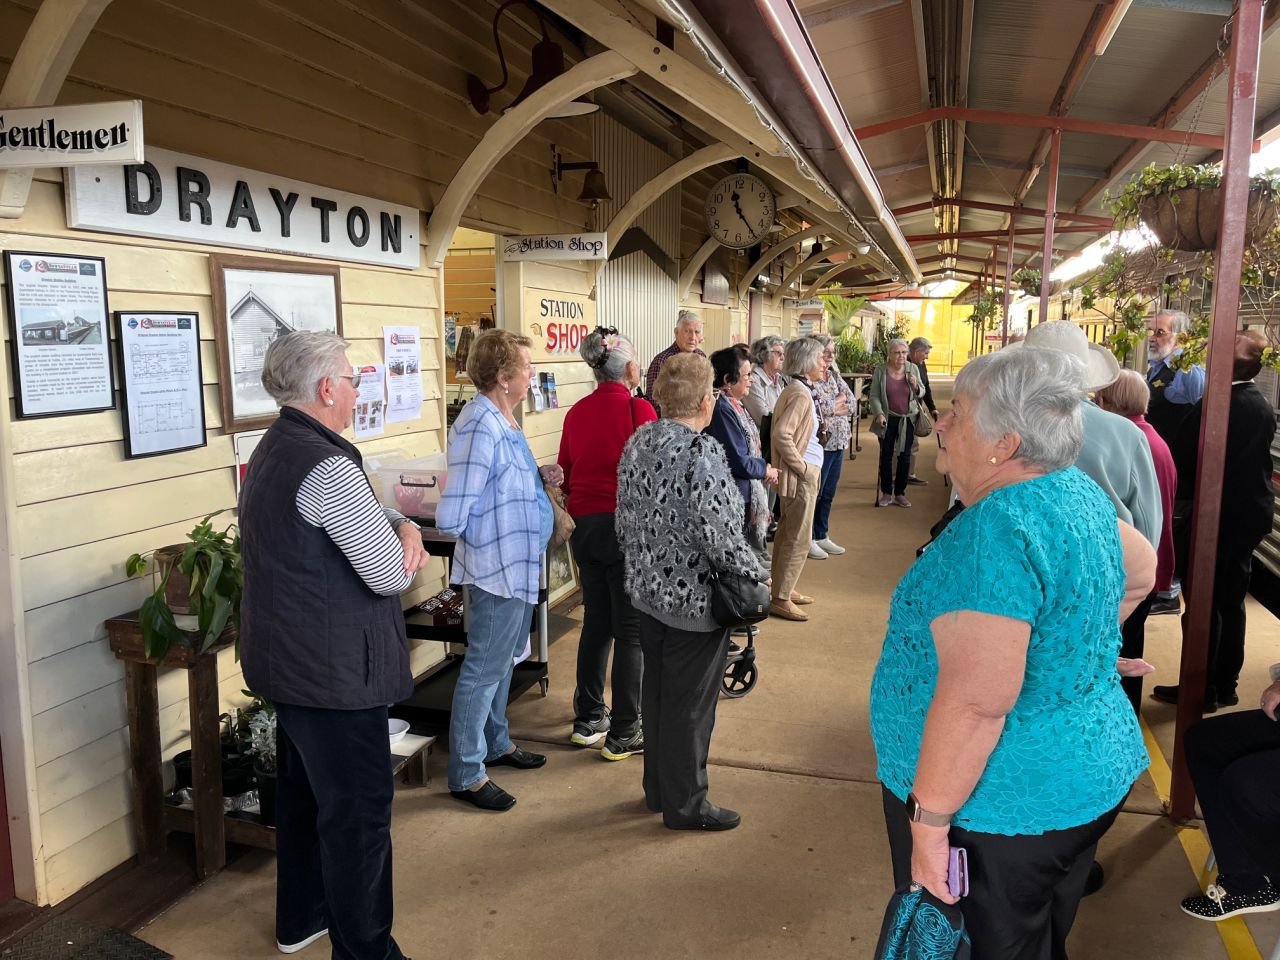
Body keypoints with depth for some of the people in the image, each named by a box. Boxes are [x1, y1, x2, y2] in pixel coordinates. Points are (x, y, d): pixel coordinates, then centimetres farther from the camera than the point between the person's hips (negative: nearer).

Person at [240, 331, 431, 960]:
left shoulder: (273, 451, 10)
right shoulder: (327, 466, -23)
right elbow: (393, 575, -21)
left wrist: (401, 524, -5)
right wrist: (404, 545, 1)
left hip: (286, 660, 11)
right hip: (336, 671, -11)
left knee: (303, 792, 23)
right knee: (359, 812, 1)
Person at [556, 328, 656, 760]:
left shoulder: (577, 412, 6)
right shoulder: (638, 409, -12)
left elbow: (564, 475, 12)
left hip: (584, 525, 6)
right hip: (626, 525, -6)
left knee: (596, 622, 17)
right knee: (631, 630, 3)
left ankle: (588, 720, 26)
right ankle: (623, 734, 10)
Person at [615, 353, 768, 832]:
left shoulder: (638, 442, 2)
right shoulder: (703, 453, -22)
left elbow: (625, 519, 9)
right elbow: (718, 534, -24)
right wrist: (756, 574, -8)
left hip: (647, 590, 8)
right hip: (693, 598, -8)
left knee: (656, 692, 19)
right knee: (690, 703, 6)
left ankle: (657, 788, 35)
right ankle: (685, 804, 21)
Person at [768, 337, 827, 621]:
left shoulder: (798, 390, 11)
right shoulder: (800, 394, -19)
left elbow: (787, 431, 16)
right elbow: (782, 434, -28)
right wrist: (801, 466, -20)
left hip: (801, 475, 10)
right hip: (801, 477, -10)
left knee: (788, 534, 17)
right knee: (799, 539, -3)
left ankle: (782, 588, 29)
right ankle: (780, 598, 4)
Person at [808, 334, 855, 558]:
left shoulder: (835, 376, 13)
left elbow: (852, 404, 7)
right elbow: (817, 407, -25)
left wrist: (831, 408, -10)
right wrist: (839, 402, -7)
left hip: (838, 443, 8)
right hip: (820, 443, -8)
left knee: (828, 493, 15)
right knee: (814, 492, 1)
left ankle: (822, 536, 26)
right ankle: (807, 539, 12)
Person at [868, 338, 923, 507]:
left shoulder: (913, 368, -2)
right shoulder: (880, 371, -8)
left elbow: (920, 393, 7)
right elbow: (874, 396, -6)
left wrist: (916, 386, -14)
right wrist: (879, 414, -19)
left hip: (908, 419, 2)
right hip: (888, 419, -1)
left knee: (904, 456, 6)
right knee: (886, 455, 6)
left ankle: (900, 493, 16)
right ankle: (886, 493, 17)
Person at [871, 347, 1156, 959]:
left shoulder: (996, 528, -28)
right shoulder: (1078, 491, 1)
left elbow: (975, 703, -31)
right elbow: (1139, 572, 20)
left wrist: (928, 826, -23)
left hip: (1004, 803, -9)